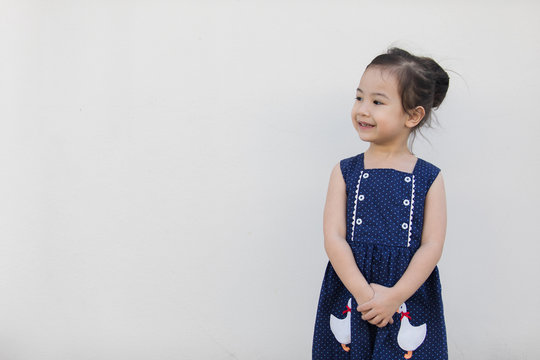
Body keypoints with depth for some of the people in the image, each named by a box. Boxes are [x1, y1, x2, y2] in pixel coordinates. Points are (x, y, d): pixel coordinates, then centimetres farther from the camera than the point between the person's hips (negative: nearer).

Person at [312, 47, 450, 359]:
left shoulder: (429, 178, 0)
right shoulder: (345, 172, 1)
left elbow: (432, 246, -6)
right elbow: (333, 237, -6)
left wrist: (394, 297, -16)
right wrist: (364, 293, -16)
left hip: (411, 301, -1)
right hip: (348, 297, 1)